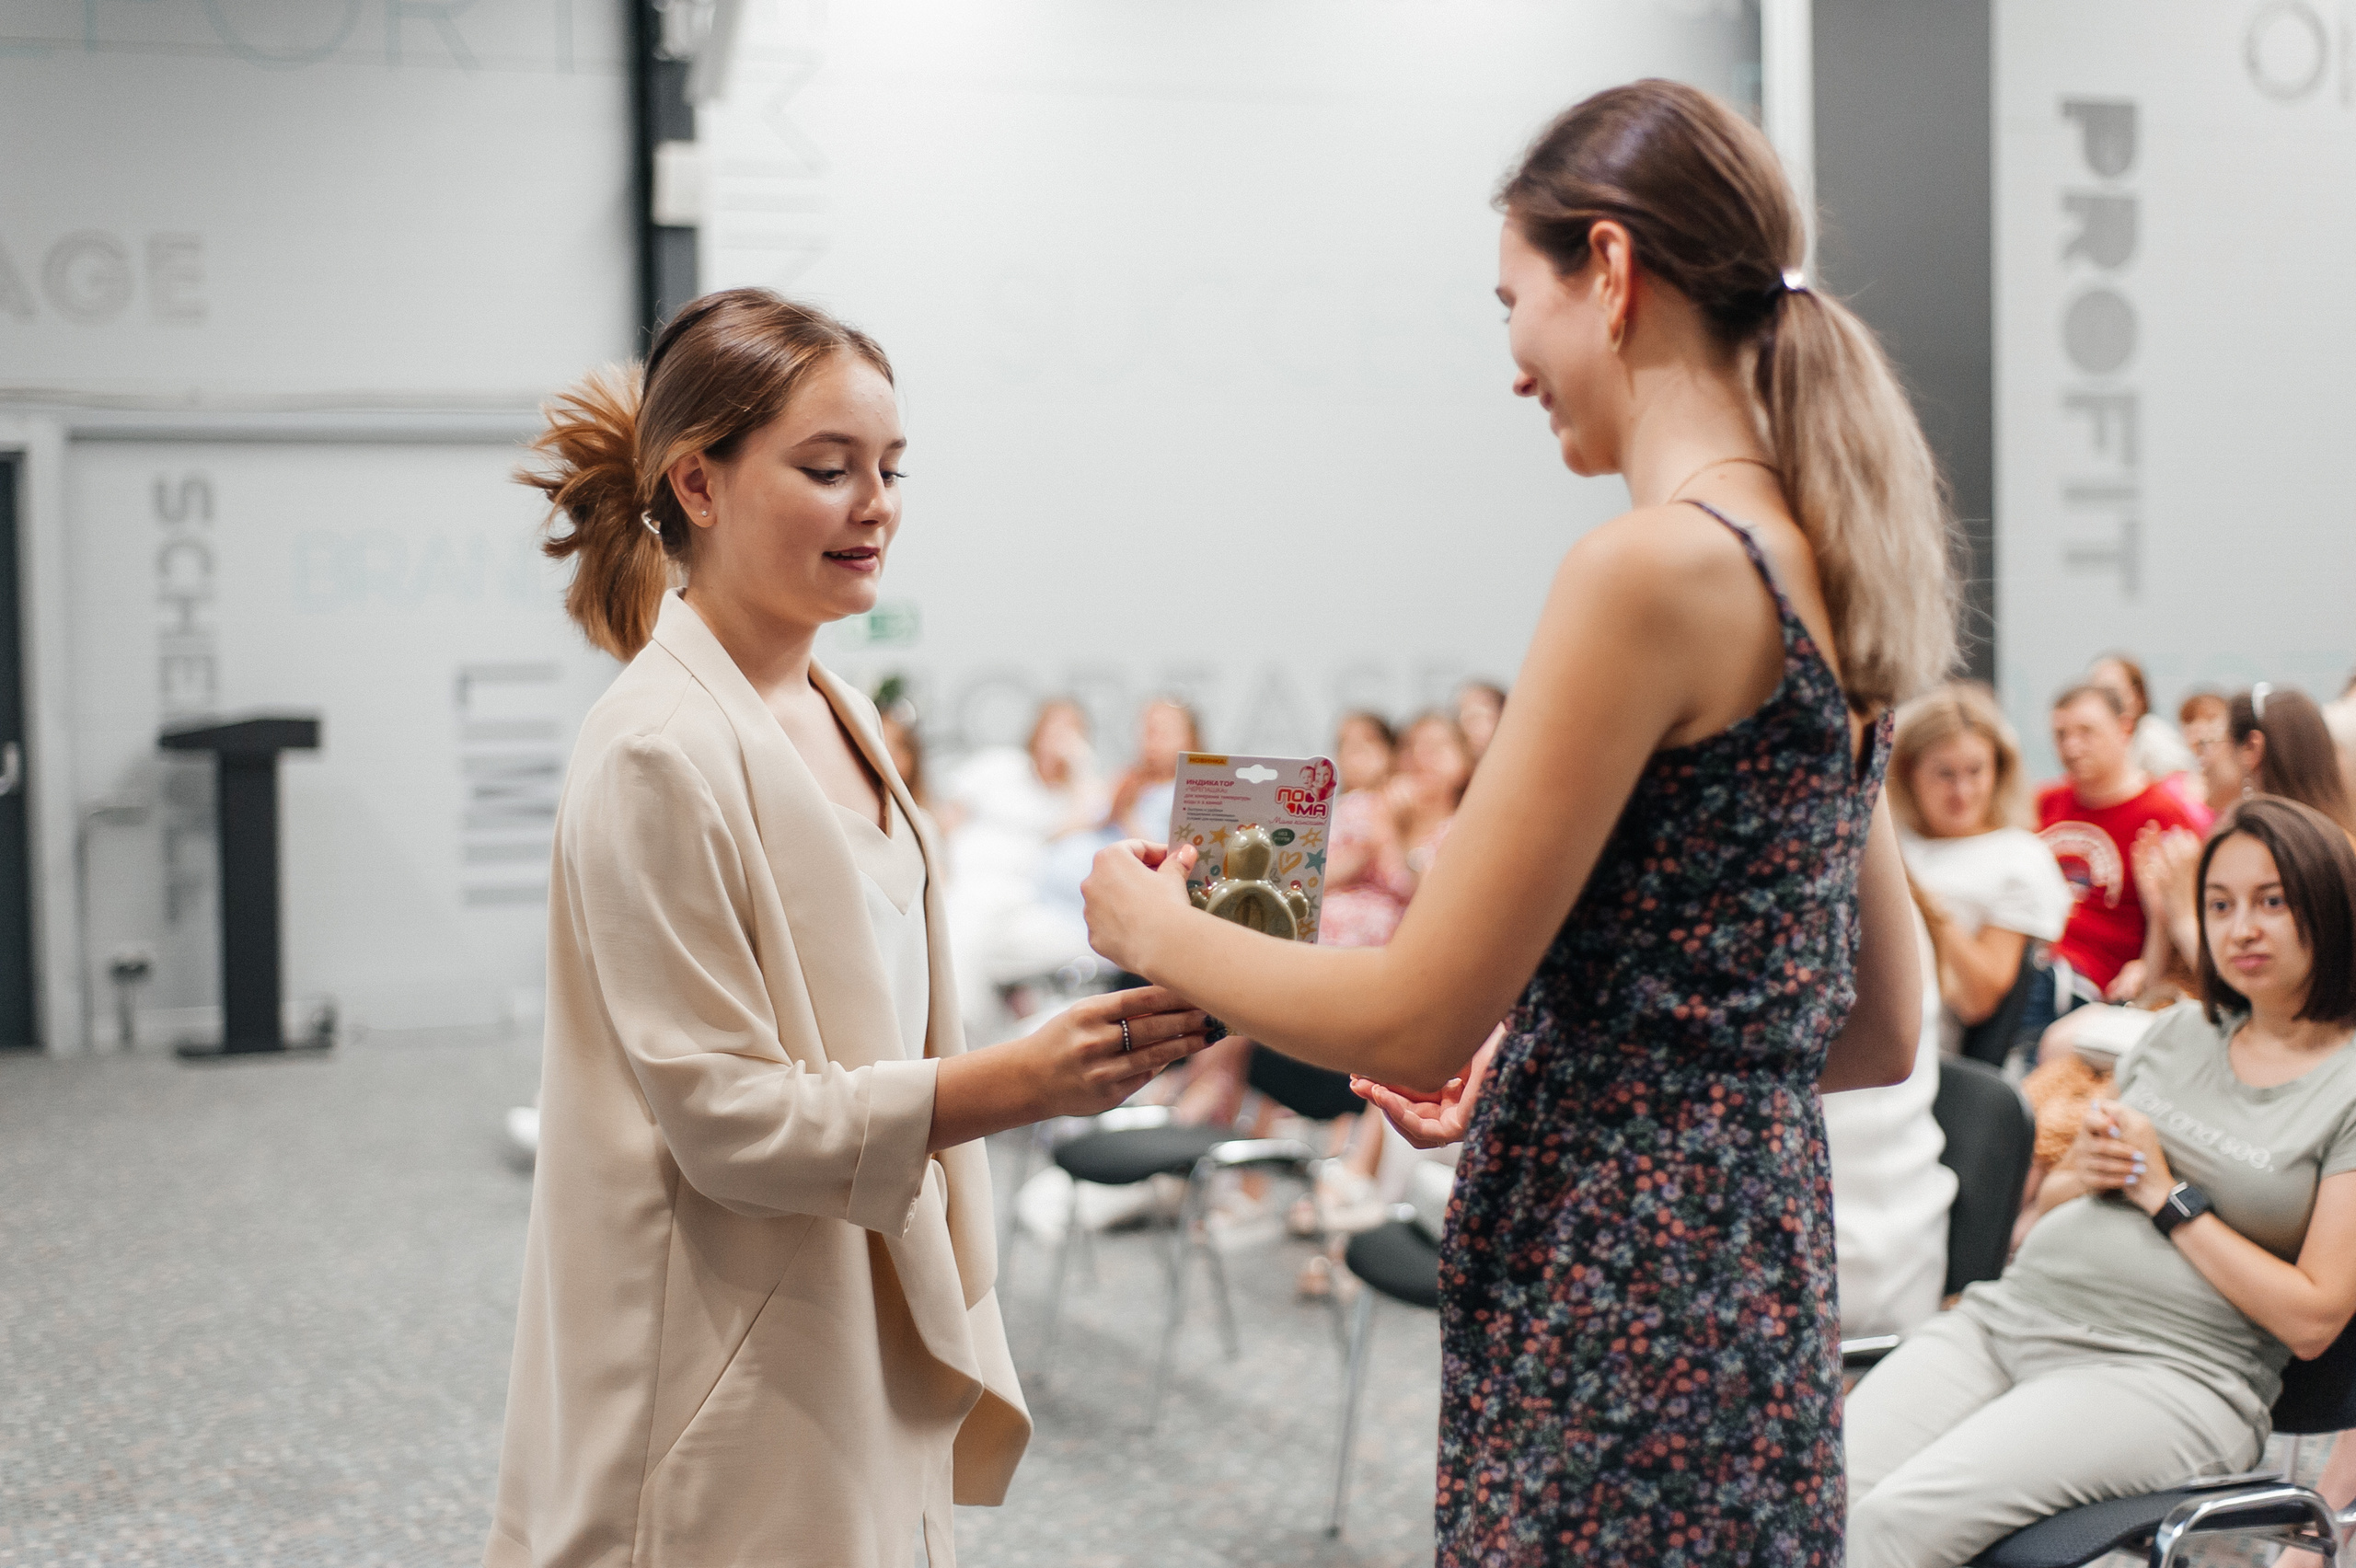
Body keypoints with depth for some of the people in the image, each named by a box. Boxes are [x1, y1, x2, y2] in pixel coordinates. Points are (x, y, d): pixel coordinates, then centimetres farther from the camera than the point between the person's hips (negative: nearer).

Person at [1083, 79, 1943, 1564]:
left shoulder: (1657, 566, -17)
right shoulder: (1815, 571, 9)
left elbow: (1414, 1015, -16)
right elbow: (1879, 1030, 16)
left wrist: (1156, 927, 0)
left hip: (1620, 1292, -9)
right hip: (1758, 1260, 9)